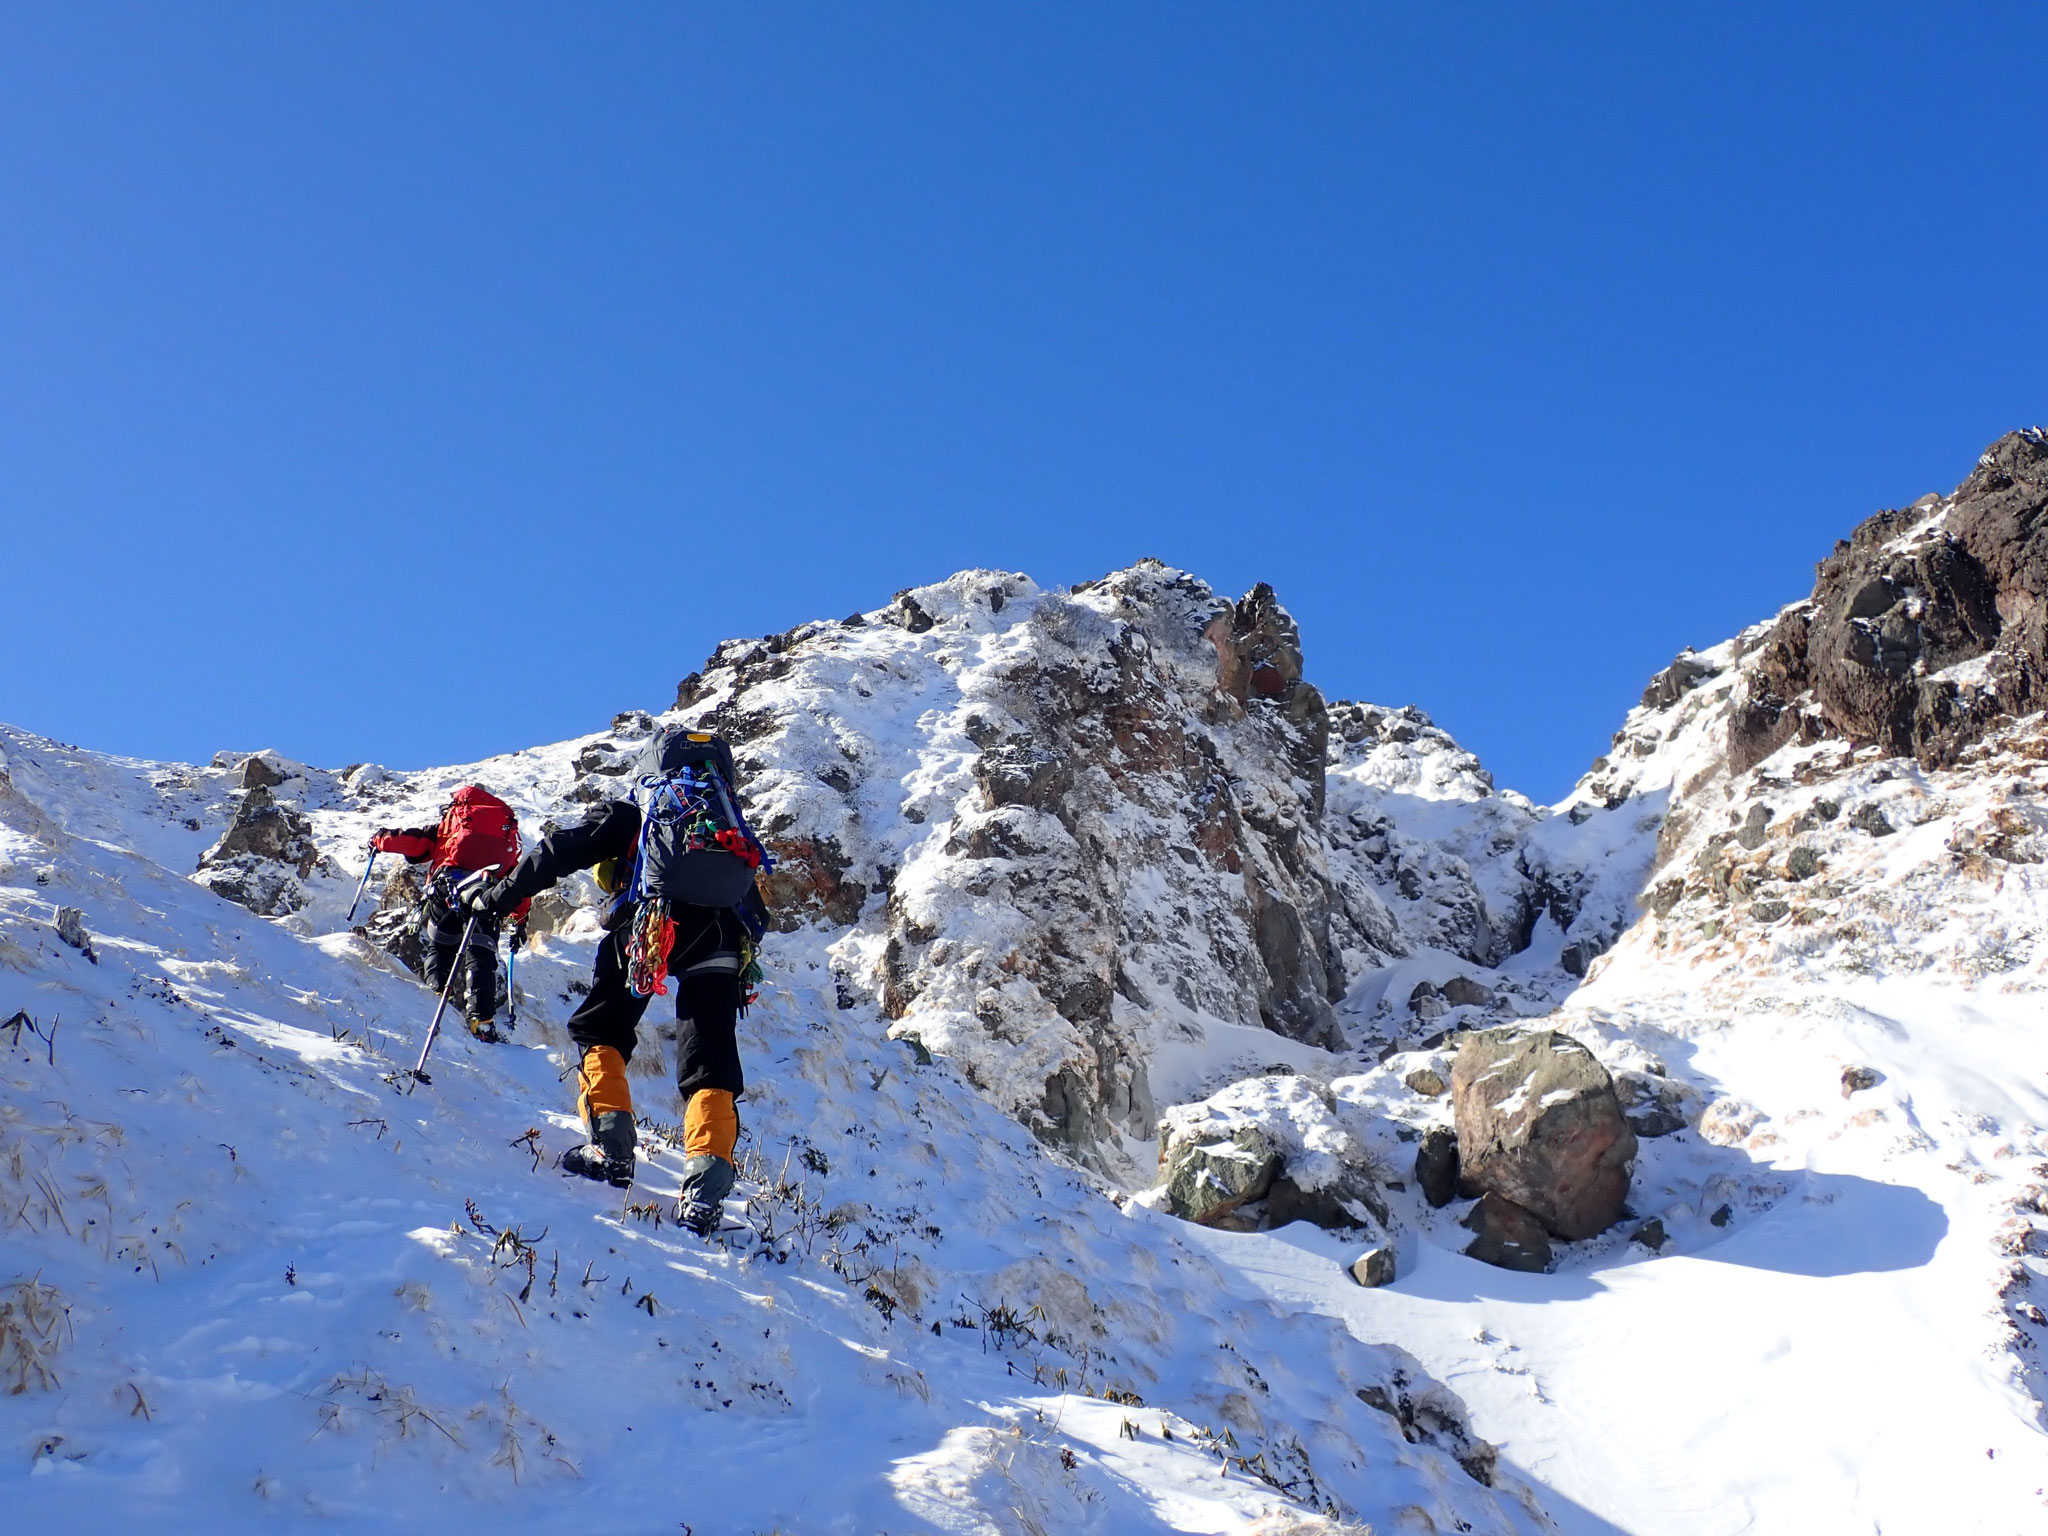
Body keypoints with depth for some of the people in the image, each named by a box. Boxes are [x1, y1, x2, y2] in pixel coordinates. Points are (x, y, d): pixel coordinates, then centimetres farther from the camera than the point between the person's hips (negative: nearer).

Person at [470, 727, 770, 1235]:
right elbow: (757, 913, 37)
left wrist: (501, 897, 22)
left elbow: (561, 851, 16)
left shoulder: (631, 816, 26)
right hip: (723, 941, 3)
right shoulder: (736, 829, 38)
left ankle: (611, 1148, 1)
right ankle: (705, 1187, -15)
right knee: (710, 1066, 4)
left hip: (650, 924, -3)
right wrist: (742, 975, 42)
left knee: (599, 1031, 16)